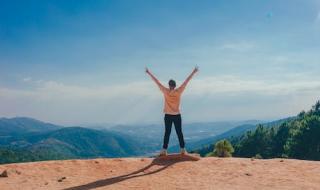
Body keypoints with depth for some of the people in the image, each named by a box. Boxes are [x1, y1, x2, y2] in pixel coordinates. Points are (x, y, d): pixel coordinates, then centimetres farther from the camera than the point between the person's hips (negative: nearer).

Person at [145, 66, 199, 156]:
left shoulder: (165, 91, -7)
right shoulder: (179, 91, -6)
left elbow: (157, 81, -2)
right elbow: (187, 81, 0)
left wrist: (149, 73, 4)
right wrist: (193, 72, 8)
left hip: (168, 116, 0)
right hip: (177, 116, 0)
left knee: (167, 133, 4)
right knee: (179, 133, 6)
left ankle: (164, 150, 3)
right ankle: (182, 149, 8)